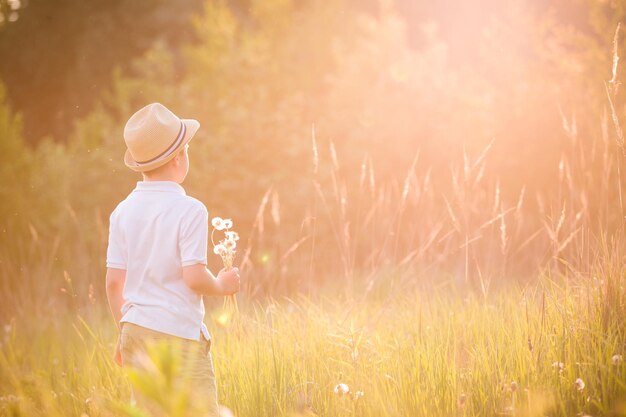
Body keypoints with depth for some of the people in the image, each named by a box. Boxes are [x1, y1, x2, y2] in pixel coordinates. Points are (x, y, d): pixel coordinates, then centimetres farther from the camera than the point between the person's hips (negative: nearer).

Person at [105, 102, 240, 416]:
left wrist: (123, 331, 17)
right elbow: (194, 277, -17)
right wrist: (222, 285, 3)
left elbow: (114, 282, 6)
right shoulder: (189, 210, -12)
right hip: (179, 333, -6)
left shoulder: (123, 211, 4)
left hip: (136, 330, 6)